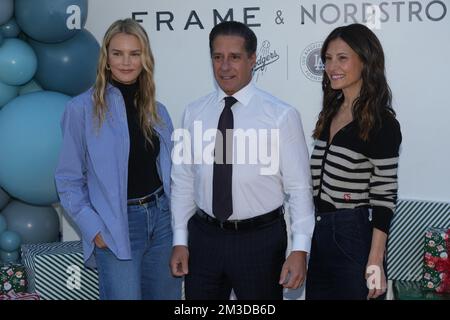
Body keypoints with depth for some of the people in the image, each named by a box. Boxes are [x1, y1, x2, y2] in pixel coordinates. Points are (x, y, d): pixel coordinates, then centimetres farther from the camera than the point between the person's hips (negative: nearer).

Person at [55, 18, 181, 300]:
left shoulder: (158, 111, 8)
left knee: (166, 294, 13)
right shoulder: (82, 108, -7)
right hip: (116, 227, -5)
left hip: (162, 218, 5)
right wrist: (93, 228, -11)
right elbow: (69, 179, -4)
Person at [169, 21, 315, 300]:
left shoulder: (281, 115, -10)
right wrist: (180, 241, 3)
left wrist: (300, 249, -14)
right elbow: (183, 180, 5)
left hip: (260, 238, -3)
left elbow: (299, 187, -10)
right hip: (204, 237, 3)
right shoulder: (194, 113, 1)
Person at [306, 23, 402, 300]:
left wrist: (375, 263, -17)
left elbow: (384, 197, -15)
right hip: (318, 234, 7)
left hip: (354, 236, -7)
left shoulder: (381, 124, -13)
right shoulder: (331, 113, 8)